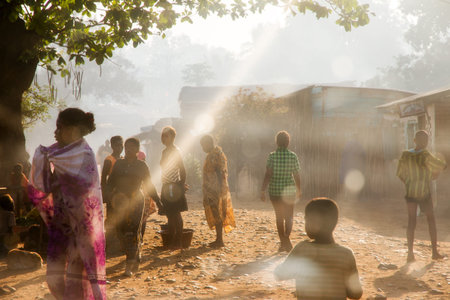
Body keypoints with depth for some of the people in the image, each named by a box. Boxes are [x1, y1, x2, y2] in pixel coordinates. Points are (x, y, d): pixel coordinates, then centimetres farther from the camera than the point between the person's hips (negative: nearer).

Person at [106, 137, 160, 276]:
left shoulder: (141, 165, 4)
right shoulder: (119, 163, 10)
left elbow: (149, 185, 10)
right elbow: (111, 181, 9)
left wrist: (157, 200, 6)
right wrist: (114, 193, -10)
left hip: (136, 201, -3)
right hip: (121, 201, 3)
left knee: (133, 231, -10)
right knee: (122, 230, 3)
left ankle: (130, 265, -10)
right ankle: (136, 259, 24)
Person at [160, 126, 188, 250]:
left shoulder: (175, 151, -11)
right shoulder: (165, 151, 14)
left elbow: (182, 169, -14)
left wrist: (182, 185, -14)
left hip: (174, 187, -8)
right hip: (166, 187, 8)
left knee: (175, 214, -4)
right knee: (170, 215, 12)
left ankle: (178, 242, 2)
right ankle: (171, 241, 19)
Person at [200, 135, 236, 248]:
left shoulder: (216, 155, -16)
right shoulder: (212, 154, 15)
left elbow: (220, 174, -20)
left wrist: (219, 191, -22)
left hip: (215, 190, -10)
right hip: (212, 190, 10)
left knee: (216, 214, -6)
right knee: (216, 214, 13)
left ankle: (219, 241, -1)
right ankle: (218, 239, 18)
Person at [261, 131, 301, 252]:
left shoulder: (272, 156, -8)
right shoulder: (293, 156, -5)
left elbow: (268, 174, -14)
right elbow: (296, 175, 1)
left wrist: (263, 190, -11)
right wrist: (298, 189, 15)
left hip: (274, 190, 0)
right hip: (289, 189, 0)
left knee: (279, 216, 14)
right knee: (289, 216, 9)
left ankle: (283, 243, 19)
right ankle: (286, 238, -16)